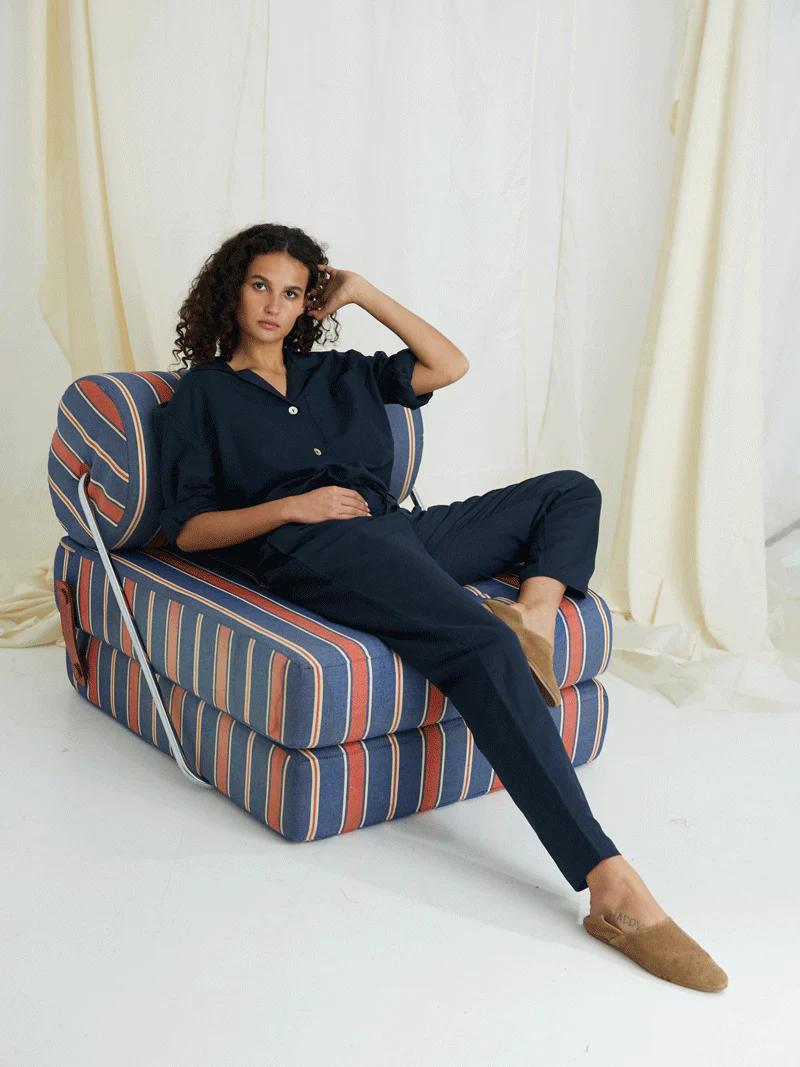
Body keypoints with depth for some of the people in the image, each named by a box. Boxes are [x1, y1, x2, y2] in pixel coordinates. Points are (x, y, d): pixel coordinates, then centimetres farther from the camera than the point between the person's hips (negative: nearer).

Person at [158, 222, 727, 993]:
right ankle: (611, 886, -38)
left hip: (399, 530, 7)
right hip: (318, 552, -7)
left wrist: (365, 294, 21)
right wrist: (291, 507, -9)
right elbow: (187, 529, 4)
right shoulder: (201, 395, 14)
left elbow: (449, 365, 23)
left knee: (569, 489, 7)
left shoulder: (337, 374, 28)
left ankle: (534, 612, -24)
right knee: (486, 648, -32)